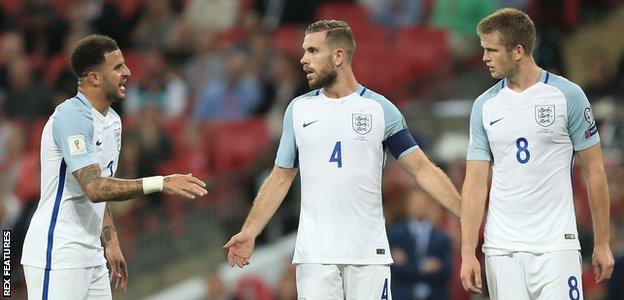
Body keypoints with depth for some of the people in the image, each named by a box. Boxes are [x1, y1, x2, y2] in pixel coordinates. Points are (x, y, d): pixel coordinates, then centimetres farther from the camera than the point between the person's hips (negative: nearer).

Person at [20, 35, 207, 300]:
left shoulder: (112, 120, 14)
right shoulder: (71, 118, -17)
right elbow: (94, 188, -26)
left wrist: (111, 243, 16)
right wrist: (160, 183, -28)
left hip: (91, 257, 10)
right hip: (57, 258, -10)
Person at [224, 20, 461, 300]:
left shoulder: (380, 109, 2)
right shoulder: (299, 109, 9)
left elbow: (422, 169, 2)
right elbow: (281, 177, 13)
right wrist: (249, 232, 3)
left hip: (369, 252, -1)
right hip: (314, 253, 1)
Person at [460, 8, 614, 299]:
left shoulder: (568, 95, -1)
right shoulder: (484, 106, 7)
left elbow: (593, 172, 3)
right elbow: (475, 182, 5)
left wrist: (602, 244, 1)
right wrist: (468, 253, -3)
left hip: (556, 246, -3)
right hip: (501, 250, 3)